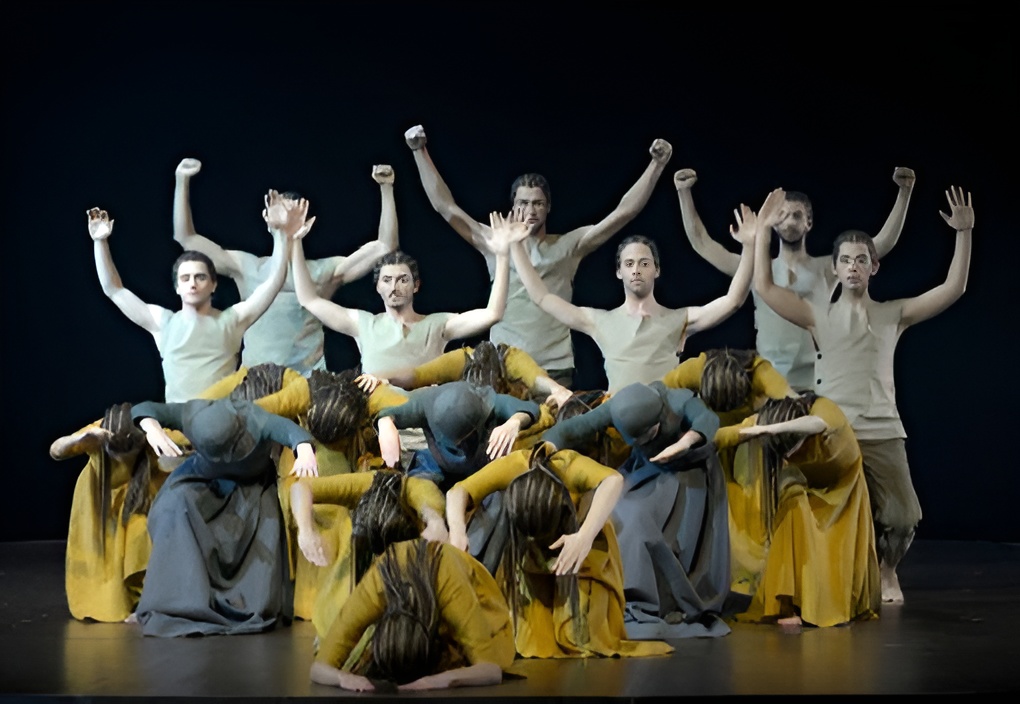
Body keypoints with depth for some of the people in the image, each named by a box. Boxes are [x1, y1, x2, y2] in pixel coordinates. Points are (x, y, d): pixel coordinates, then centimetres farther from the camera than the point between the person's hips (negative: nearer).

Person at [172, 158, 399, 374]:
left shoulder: (324, 270, 7)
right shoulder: (248, 267, 11)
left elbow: (384, 247, 3)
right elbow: (187, 239, 13)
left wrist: (386, 189, -2)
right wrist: (182, 182, 7)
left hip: (308, 380, -1)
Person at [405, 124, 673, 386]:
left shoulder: (568, 246, 8)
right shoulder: (495, 243, 10)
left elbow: (623, 212, 3)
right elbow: (445, 206, 7)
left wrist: (657, 164, -4)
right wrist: (420, 152, 1)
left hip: (555, 371, 0)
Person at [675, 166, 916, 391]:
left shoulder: (825, 269, 7)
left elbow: (883, 243, 1)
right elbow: (702, 244, 9)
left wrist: (904, 192, -7)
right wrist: (684, 192, 3)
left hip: (816, 385, -1)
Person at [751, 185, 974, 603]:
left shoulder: (894, 314, 10)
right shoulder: (819, 315, 8)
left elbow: (953, 289, 2)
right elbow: (764, 287, -2)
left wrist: (963, 234, -6)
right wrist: (762, 231, -5)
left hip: (883, 433, 1)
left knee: (901, 518, -8)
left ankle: (886, 571, 23)